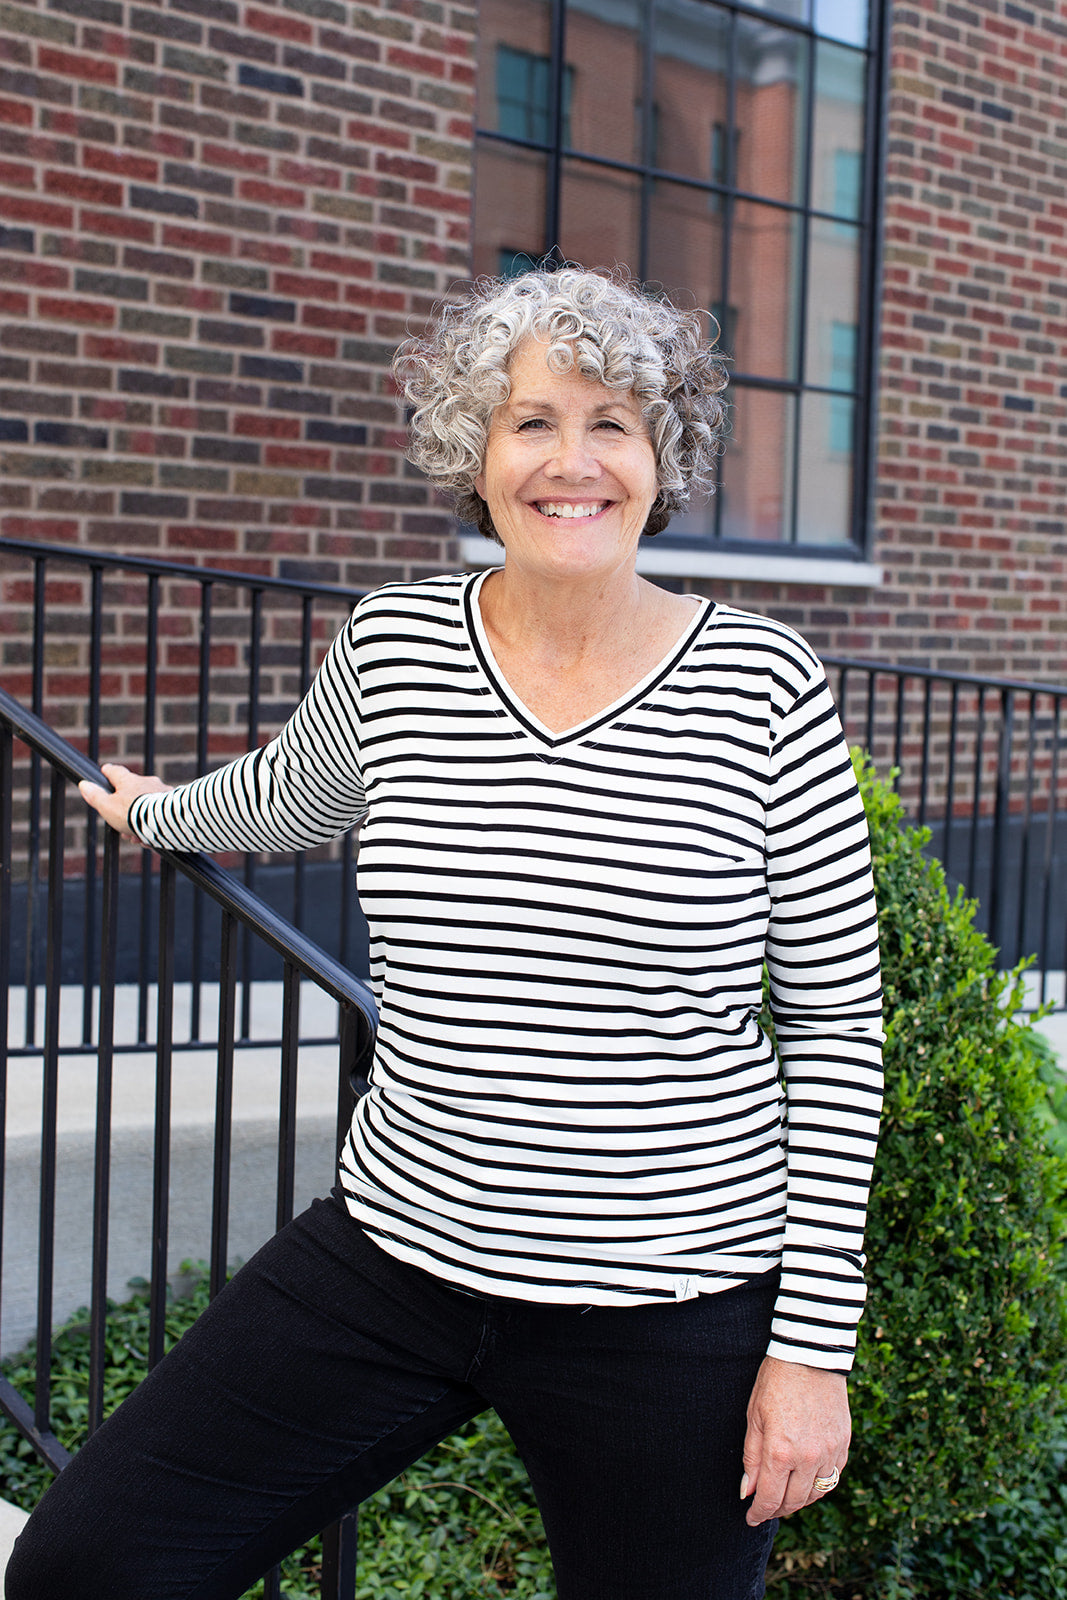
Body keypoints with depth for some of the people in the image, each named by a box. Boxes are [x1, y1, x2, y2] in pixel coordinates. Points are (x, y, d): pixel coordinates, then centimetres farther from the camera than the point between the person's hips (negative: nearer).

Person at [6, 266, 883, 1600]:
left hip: (672, 1309, -2)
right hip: (395, 1254, 3)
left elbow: (836, 1024, -4)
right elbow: (292, 796, 22)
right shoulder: (390, 648, -1)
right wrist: (160, 811, 41)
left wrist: (814, 1339, -5)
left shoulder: (764, 688, -8)